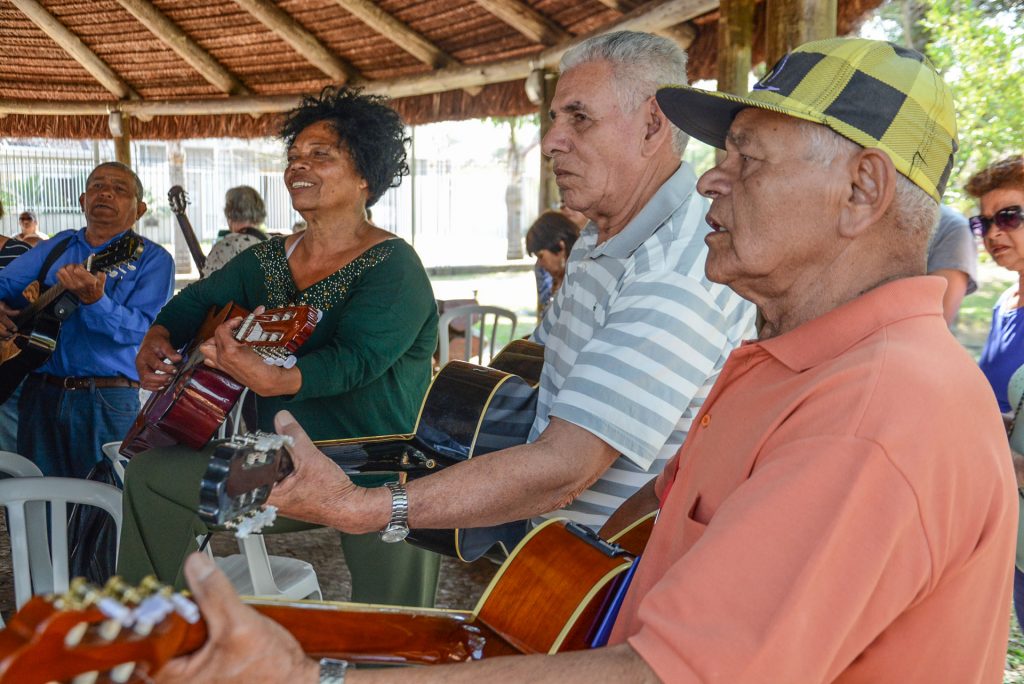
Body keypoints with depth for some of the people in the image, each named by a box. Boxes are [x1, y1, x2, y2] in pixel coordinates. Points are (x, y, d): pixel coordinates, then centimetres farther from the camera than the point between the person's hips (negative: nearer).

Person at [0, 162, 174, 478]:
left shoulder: (153, 259, -2)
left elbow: (142, 328, -15)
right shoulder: (56, 247, 15)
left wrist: (94, 300, -31)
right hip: (41, 393, 5)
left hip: (108, 402, -4)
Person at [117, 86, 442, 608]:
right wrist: (157, 340, -1)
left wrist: (273, 380, -44)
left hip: (380, 481, -6)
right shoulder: (266, 261, 10)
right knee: (153, 472, -1)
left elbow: (355, 358, -27)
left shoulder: (393, 267, -13)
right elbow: (198, 300, 21)